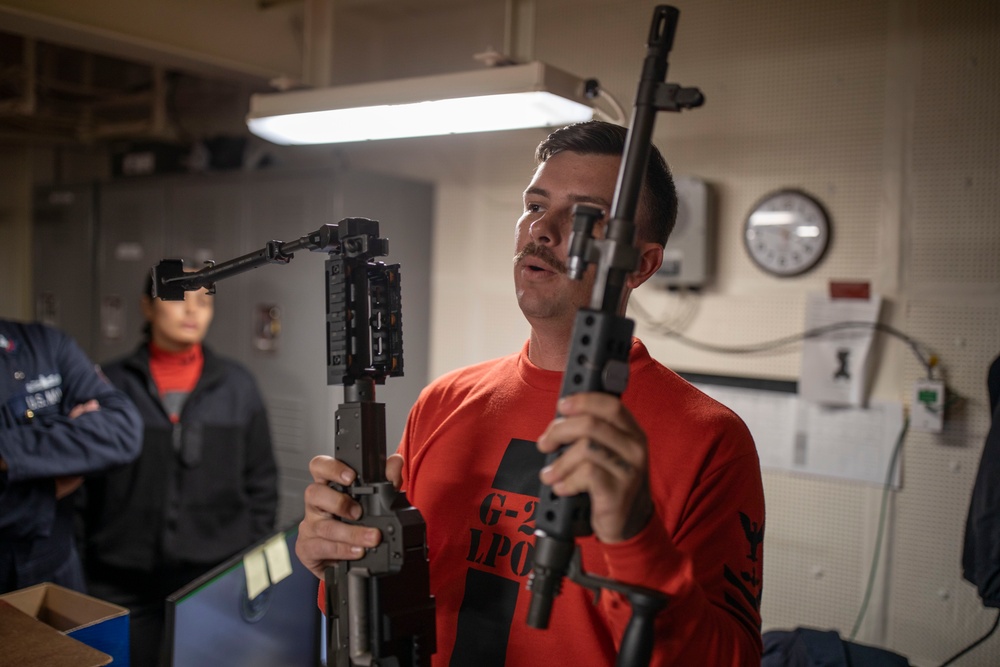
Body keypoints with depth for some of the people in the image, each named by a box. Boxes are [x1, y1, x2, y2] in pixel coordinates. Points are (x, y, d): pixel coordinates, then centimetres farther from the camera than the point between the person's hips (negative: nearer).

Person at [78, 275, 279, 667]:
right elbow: (84, 483, 4)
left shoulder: (237, 386, 4)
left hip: (218, 576, 1)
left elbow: (261, 482, 7)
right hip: (125, 583, 0)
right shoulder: (111, 384, 1)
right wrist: (79, 571, -1)